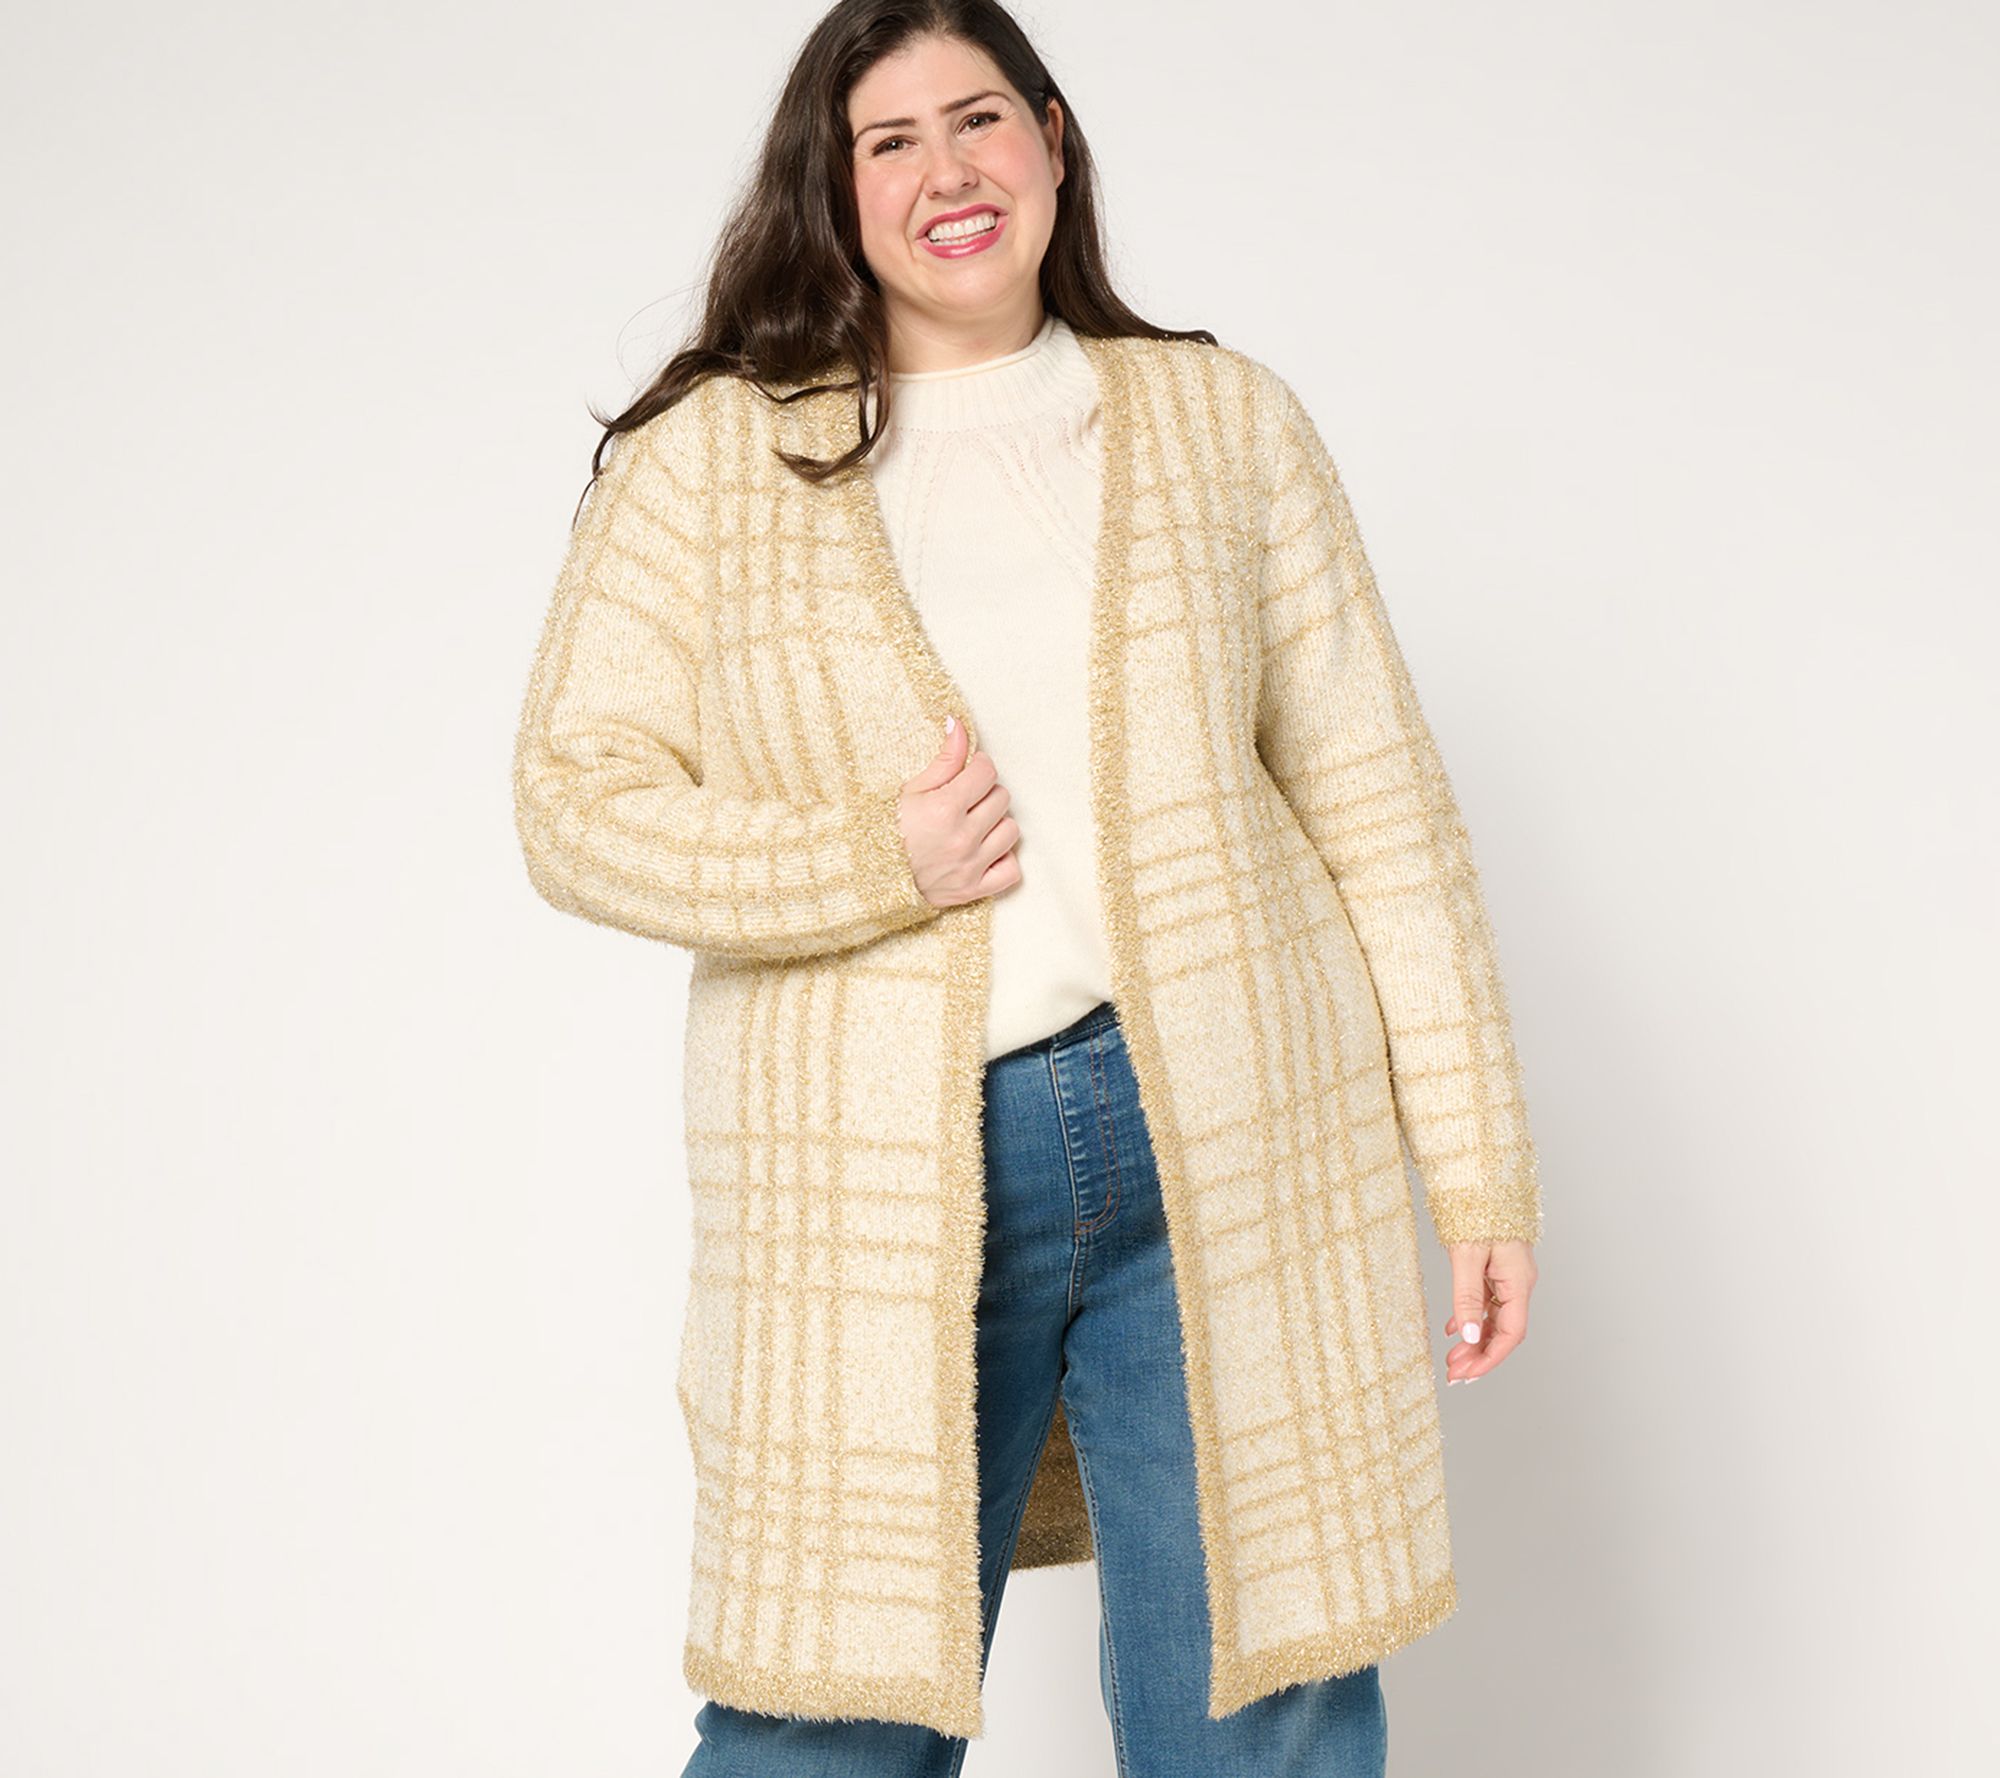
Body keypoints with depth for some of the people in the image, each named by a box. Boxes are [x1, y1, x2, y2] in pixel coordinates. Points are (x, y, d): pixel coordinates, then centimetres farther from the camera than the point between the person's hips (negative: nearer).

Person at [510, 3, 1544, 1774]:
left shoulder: (1222, 419, 8)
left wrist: (1481, 1164, 4)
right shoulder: (716, 456, 4)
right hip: (879, 1190, -1)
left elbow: (1376, 802, 7)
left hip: (1220, 1149, 1)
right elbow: (573, 796, 3)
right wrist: (871, 862, -12)